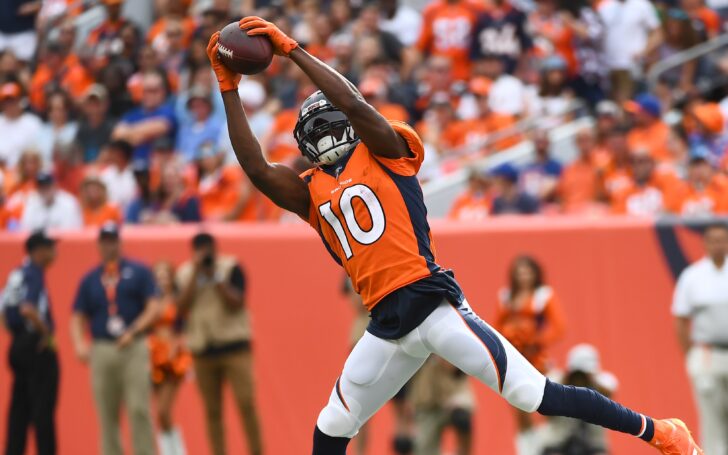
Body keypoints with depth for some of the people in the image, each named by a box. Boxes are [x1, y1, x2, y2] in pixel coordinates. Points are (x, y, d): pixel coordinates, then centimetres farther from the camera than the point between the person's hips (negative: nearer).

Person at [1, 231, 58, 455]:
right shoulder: (34, 274, -14)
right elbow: (28, 309, -27)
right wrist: (47, 333, -16)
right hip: (37, 346, -9)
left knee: (19, 409, 10)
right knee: (43, 409, -6)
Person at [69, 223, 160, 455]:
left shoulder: (139, 272, 7)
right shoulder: (89, 279, 15)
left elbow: (153, 308, 0)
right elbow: (78, 316, 13)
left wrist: (132, 332, -15)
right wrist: (79, 344, -6)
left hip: (133, 349, -3)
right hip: (101, 352, 3)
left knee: (139, 409, -11)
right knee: (107, 416, 1)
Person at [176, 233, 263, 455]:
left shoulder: (231, 268, -2)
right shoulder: (185, 274, 5)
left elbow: (236, 303, -10)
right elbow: (183, 306, -7)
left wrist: (216, 277, -16)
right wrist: (196, 274, -11)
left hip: (235, 346, -2)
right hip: (203, 350, 2)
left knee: (246, 404, -11)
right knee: (212, 411, 3)